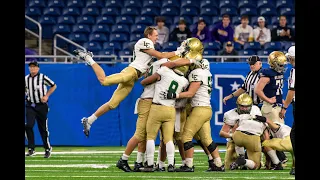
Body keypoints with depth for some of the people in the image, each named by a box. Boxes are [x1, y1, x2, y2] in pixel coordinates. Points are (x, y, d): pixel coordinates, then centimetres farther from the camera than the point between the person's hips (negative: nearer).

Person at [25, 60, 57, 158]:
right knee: (29, 126, -14)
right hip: (30, 106, 2)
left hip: (41, 106, -2)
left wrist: (47, 96, -6)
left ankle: (47, 148, 21)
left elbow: (54, 86, 4)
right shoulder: (26, 79, 5)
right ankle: (31, 149, -8)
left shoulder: (43, 77, -6)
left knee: (43, 128, 4)